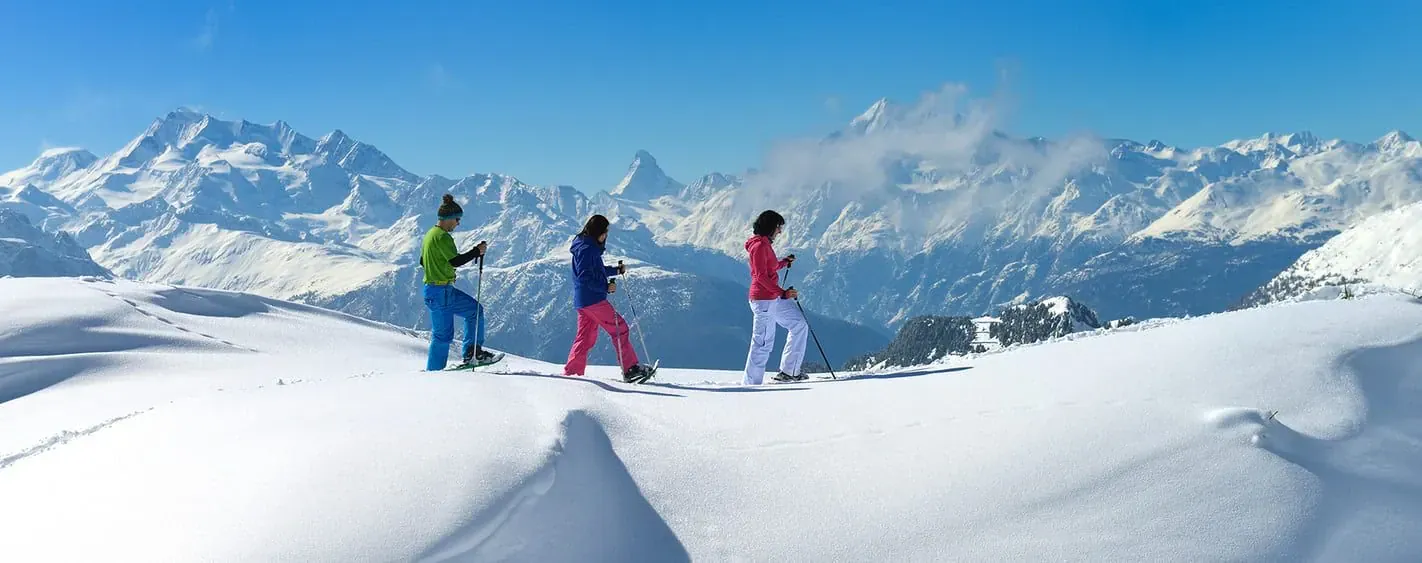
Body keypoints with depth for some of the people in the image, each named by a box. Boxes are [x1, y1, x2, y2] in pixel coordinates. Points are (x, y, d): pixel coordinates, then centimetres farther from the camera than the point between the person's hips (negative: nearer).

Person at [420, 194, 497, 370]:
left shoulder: (430, 234, 13)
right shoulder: (442, 237, -17)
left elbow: (422, 261, 20)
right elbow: (455, 261, -23)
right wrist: (477, 251, -16)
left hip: (446, 291, 10)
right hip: (440, 291, -10)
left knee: (475, 310, 15)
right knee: (443, 334, -2)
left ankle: (472, 352, 13)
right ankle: (434, 371, 5)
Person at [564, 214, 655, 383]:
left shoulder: (590, 247, 16)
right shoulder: (586, 249, -16)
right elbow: (585, 277, -22)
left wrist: (617, 270, 17)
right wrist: (606, 287, -24)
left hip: (583, 300, 10)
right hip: (593, 299, -10)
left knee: (586, 337, 13)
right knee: (620, 329, -6)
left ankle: (571, 372, 14)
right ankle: (630, 368, -6)